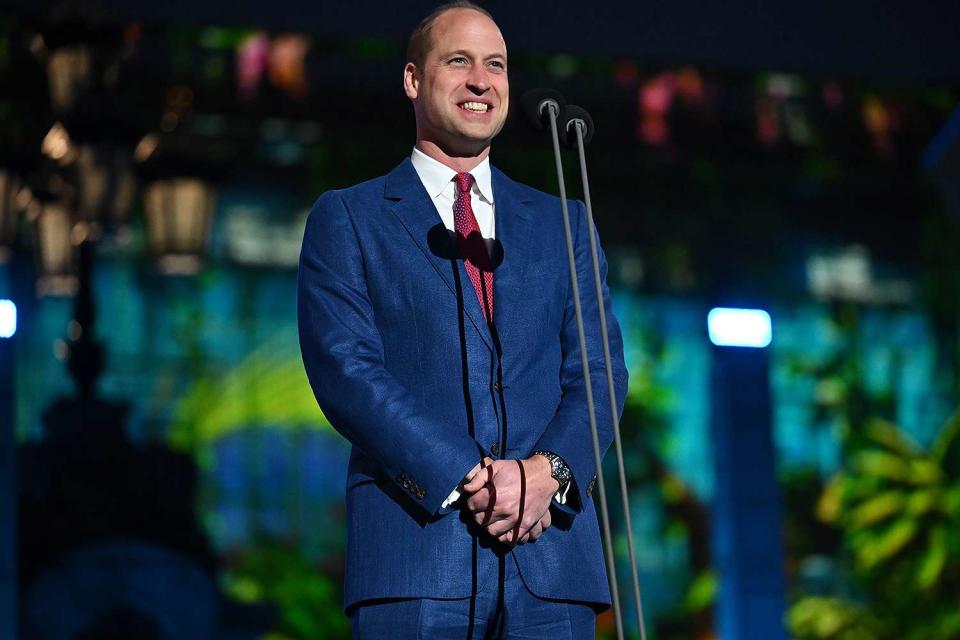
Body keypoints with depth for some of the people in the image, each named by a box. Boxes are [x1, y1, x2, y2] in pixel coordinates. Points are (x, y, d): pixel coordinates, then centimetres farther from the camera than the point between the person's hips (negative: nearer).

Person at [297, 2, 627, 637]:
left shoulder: (561, 224, 20)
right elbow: (345, 370, -2)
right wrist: (464, 481, -13)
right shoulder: (347, 219, 10)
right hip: (416, 548, -3)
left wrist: (549, 471, -10)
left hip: (550, 553, 3)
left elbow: (599, 370, 11)